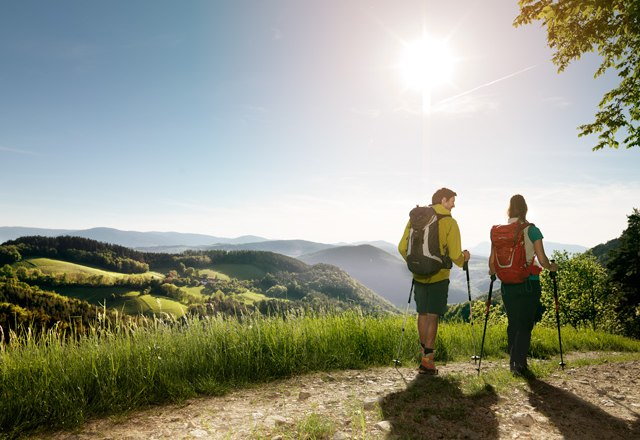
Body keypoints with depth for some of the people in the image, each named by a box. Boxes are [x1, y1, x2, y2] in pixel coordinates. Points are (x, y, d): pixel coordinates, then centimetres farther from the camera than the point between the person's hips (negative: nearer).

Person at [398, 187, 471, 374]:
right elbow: (455, 255, -12)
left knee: (422, 314, 16)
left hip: (419, 275, 4)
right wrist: (464, 257, 10)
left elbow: (402, 248, 3)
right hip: (439, 276, -4)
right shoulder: (449, 223, -9)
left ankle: (426, 354, 27)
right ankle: (427, 361, 7)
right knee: (432, 316, 3)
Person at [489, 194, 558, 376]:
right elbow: (542, 260, -8)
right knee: (525, 325, 5)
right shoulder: (532, 230, -8)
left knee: (513, 324, 15)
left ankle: (514, 362, 22)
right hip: (529, 284, -3)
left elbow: (492, 260, 2)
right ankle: (519, 363, -3)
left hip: (507, 285, 3)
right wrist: (552, 267, 13)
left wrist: (493, 272, 23)